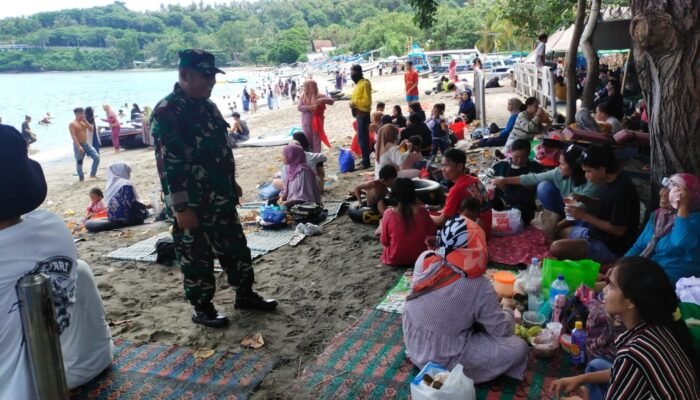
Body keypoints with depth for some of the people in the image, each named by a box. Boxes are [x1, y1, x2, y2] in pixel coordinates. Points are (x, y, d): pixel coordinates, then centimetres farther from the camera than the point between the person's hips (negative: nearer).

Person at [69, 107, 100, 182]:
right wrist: (79, 146, -27)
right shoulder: (72, 124, -10)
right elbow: (73, 136, -18)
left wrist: (85, 121, -4)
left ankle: (93, 174, 12)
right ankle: (81, 178, 18)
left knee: (97, 157, -2)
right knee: (79, 163, 3)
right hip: (78, 145, -6)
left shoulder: (84, 122, 11)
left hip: (86, 144, 6)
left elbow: (91, 130, 3)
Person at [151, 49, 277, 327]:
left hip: (221, 198, 8)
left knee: (236, 248, 17)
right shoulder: (166, 112, -18)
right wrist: (181, 208, -22)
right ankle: (202, 309, 23)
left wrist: (232, 183, 21)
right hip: (192, 204, -8)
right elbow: (168, 164, -21)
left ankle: (245, 294, 33)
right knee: (197, 258, 7)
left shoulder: (207, 105, 9)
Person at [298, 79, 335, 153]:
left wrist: (322, 100, -28)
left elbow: (331, 101, -10)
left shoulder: (319, 96, -4)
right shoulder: (303, 96, 2)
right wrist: (310, 107, -24)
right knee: (307, 142, 7)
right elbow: (299, 107, -10)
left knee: (316, 141, 2)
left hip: (316, 123, -2)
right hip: (306, 123, 2)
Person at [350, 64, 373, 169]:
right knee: (362, 138, 14)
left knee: (363, 138, -9)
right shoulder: (358, 84, 16)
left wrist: (354, 103, -20)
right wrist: (353, 103, 9)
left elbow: (367, 100, -20)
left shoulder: (365, 83, -14)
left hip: (363, 114, -10)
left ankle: (366, 162, -6)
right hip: (359, 114, 10)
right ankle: (365, 160, 22)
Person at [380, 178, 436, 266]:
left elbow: (384, 242, -9)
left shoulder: (389, 214, -20)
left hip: (394, 260, 1)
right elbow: (432, 233, 1)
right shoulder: (422, 212, -16)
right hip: (419, 258, -1)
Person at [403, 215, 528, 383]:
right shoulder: (479, 287, -25)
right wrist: (507, 311, 9)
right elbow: (501, 330, -12)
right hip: (444, 359, -6)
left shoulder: (424, 259, -14)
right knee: (518, 348, -1)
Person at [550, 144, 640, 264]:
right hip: (599, 234, 10)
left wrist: (585, 216, -20)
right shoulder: (613, 182, 3)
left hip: (611, 247, -10)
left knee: (556, 248, -27)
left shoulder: (621, 190, -26)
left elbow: (619, 230, -24)